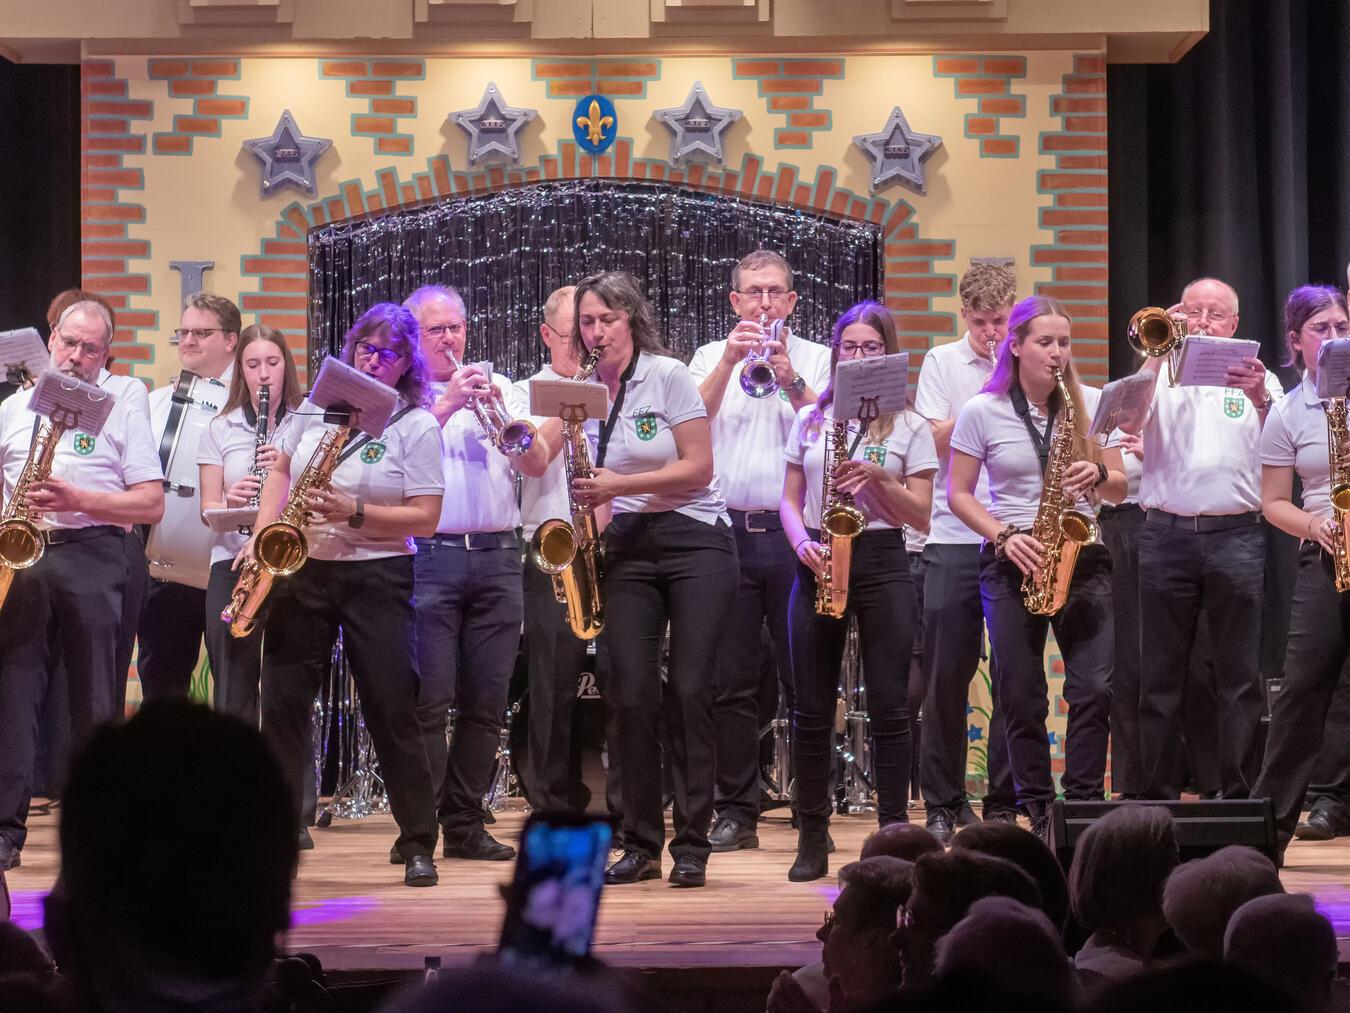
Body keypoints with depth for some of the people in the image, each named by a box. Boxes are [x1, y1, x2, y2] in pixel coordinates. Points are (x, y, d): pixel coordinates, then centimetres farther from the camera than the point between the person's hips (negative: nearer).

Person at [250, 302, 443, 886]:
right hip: (299, 570, 4)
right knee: (282, 702, 1)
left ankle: (418, 844, 3)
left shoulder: (418, 427, -4)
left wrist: (353, 515, -20)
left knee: (392, 709, -4)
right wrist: (262, 533, 5)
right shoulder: (317, 406, 9)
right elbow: (280, 469, 20)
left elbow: (425, 518, -9)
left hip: (377, 575, -4)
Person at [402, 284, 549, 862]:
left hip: (496, 558, 3)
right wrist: (444, 407, -13)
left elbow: (537, 464, 8)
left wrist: (501, 411, -6)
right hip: (429, 558, -3)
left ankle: (465, 824, 10)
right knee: (429, 700, -8)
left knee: (485, 701, 4)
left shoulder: (498, 388, 17)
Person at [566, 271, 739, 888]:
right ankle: (642, 844, 5)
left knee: (689, 692, -7)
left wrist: (620, 485, -17)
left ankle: (692, 844, -1)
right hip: (626, 548, 4)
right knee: (632, 694, -3)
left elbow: (698, 468, -10)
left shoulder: (667, 375, -5)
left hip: (694, 542, -4)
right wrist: (591, 498, -7)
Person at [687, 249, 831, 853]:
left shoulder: (817, 359, 9)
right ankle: (736, 812, 8)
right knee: (730, 681, 2)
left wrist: (792, 383, -18)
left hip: (796, 530, -1)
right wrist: (731, 361, -14)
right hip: (727, 530, 1)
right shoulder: (711, 357, 13)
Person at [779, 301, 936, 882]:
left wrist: (876, 477, -14)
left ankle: (893, 833, 3)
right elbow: (790, 501, 12)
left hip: (881, 563, -2)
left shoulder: (908, 427, 4)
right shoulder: (810, 421, 11)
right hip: (818, 566, 2)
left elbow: (920, 514, 1)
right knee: (811, 708, 2)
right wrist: (803, 543, -8)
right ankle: (812, 839, 7)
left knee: (888, 706, -3)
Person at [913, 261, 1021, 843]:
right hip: (954, 538, 0)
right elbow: (935, 442, -1)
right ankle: (942, 804, 9)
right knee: (945, 676, 0)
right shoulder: (942, 363, 9)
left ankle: (1003, 801, 9)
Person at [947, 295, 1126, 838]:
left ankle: (1083, 805, -1)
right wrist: (1005, 536, -12)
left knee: (1094, 688, -10)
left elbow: (1121, 488, 9)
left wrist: (1098, 476, -14)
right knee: (1022, 699, 0)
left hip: (1081, 557, 1)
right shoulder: (982, 411, 1)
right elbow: (958, 494, 2)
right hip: (1012, 564, -1)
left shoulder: (1091, 404, 6)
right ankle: (1038, 814, 9)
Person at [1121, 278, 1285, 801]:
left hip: (1237, 537, 0)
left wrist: (1260, 400, -21)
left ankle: (1240, 794, 3)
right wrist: (1160, 351, -9)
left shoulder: (1258, 378, 11)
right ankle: (1158, 794, 9)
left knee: (1241, 677, -1)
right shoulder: (1160, 374, 12)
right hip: (1166, 536, 1)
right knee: (1160, 675, 3)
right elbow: (1129, 422, -7)